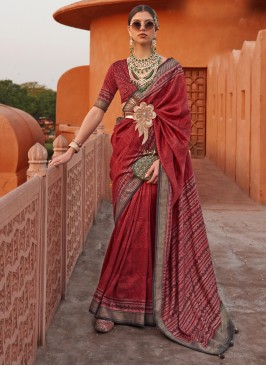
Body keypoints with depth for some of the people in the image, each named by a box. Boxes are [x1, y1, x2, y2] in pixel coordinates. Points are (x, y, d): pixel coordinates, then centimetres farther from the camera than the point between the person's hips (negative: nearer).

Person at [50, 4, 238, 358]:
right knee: (130, 229, 1)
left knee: (164, 228, 0)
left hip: (164, 156, -1)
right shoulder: (117, 69, 10)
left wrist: (162, 158, -13)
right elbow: (98, 110, 5)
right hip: (129, 155, 1)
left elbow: (179, 119, -2)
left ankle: (167, 305, 14)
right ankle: (113, 304, 12)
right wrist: (72, 148, -3)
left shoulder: (172, 68, 4)